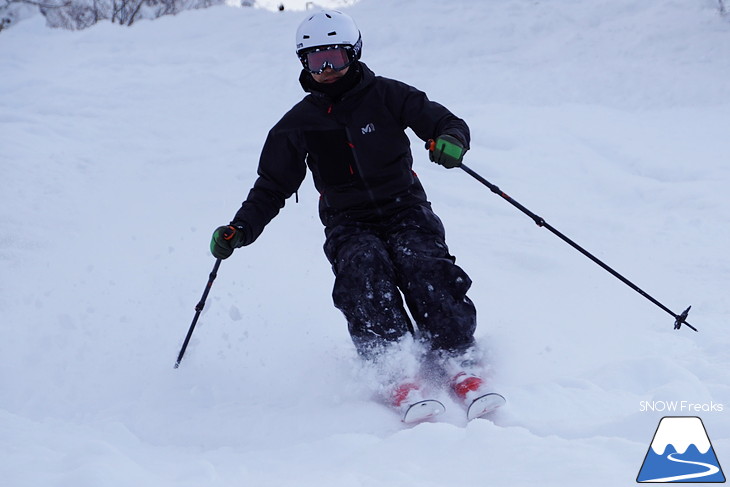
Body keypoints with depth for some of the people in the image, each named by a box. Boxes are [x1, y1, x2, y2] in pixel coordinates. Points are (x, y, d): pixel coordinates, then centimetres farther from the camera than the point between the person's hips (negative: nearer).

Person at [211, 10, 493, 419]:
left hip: (405, 211, -1)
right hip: (349, 226, 1)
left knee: (424, 267, -31)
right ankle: (398, 374, -40)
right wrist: (240, 230, -1)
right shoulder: (299, 124, 11)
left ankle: (459, 363, -31)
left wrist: (450, 140, -26)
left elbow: (445, 122, 0)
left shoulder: (385, 95, 3)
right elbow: (272, 188, 16)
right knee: (364, 270, -32)